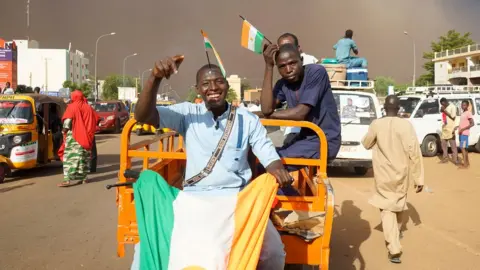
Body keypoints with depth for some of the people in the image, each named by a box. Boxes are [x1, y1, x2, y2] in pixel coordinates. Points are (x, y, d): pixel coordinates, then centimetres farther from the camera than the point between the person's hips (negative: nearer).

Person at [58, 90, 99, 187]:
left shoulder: (72, 107, -5)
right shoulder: (88, 107, 10)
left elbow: (67, 121, -13)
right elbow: (96, 120, 11)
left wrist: (65, 130, 1)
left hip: (74, 136, -5)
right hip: (86, 137, 5)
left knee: (71, 157, -7)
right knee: (84, 156, 14)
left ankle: (69, 179, -15)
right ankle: (83, 177, 17)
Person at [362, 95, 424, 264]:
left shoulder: (376, 124, -10)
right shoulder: (406, 125, -12)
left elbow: (366, 144, 7)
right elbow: (414, 152, -13)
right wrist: (419, 178, -8)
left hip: (383, 174, -1)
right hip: (401, 173, 1)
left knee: (387, 207, 1)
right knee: (399, 202, 23)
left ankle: (394, 249, -11)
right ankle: (396, 232, 46)